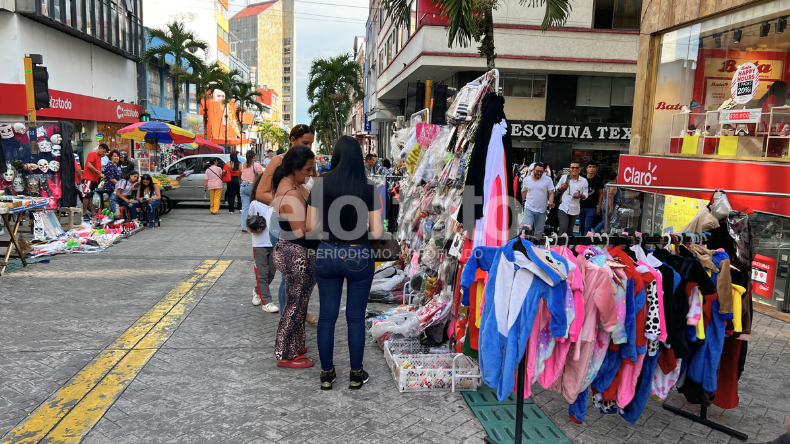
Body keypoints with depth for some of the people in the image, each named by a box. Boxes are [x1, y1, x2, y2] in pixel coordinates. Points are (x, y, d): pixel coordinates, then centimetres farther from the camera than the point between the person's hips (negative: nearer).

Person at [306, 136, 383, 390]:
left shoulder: (320, 185, -5)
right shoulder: (369, 189, -9)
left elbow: (311, 227, -2)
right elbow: (376, 233, -8)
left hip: (327, 255, 2)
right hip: (359, 257, -1)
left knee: (327, 316, 13)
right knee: (356, 317, 11)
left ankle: (327, 374, 23)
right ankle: (356, 375, 22)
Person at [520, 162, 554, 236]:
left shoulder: (548, 180, 1)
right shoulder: (526, 180, 6)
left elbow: (551, 193, -1)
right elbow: (523, 193, 14)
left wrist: (550, 203, -20)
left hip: (541, 211, 1)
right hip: (529, 209, -1)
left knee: (539, 232, 9)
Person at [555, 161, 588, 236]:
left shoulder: (583, 181, 2)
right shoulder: (564, 177, 5)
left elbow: (585, 194, 5)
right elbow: (557, 189, 14)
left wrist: (580, 196, -17)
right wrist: (561, 188, -9)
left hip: (574, 209, 1)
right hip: (563, 208, -1)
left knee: (570, 231, 11)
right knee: (563, 229, -16)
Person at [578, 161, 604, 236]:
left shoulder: (598, 180, 1)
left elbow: (601, 194, 7)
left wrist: (599, 207, 2)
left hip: (591, 208, -2)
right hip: (581, 207, 2)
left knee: (587, 228, -10)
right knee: (581, 227, 10)